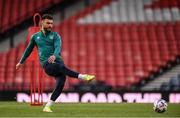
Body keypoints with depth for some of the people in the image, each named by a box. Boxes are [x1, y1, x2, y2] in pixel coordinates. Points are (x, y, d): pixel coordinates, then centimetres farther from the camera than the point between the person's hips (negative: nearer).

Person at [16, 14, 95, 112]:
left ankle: (47, 107, -11)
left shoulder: (55, 36, 11)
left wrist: (54, 55, -32)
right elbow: (29, 49, 31)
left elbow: (58, 47, -9)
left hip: (58, 61, 2)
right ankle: (83, 77, -41)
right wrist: (21, 62, 42)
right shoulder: (35, 37, 16)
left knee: (60, 84, -20)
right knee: (62, 67, -34)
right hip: (47, 65, -1)